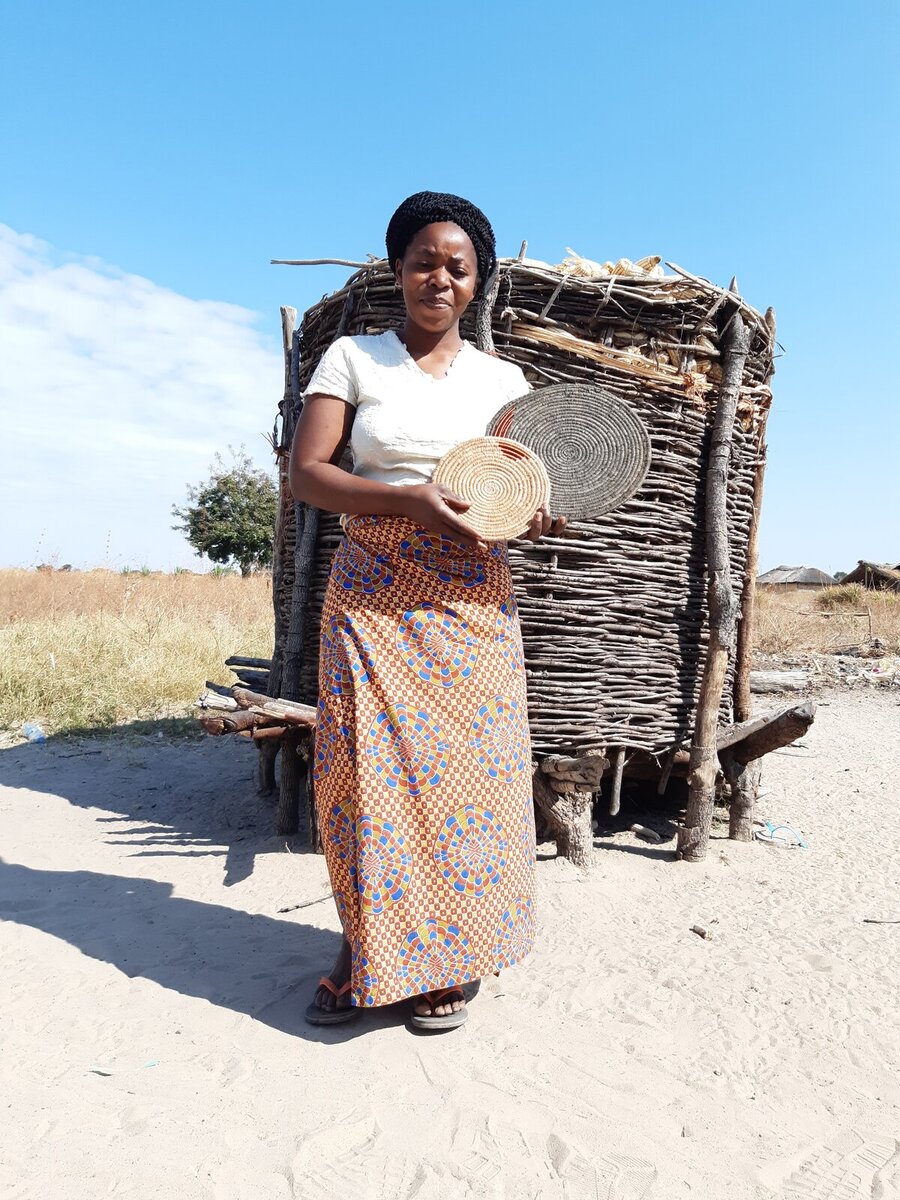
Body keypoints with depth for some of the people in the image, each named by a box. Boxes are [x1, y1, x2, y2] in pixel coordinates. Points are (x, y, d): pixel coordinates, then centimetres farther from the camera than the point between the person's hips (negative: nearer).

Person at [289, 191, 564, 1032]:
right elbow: (305, 474, -3)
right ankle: (366, 950, 19)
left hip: (471, 601, 2)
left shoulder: (504, 380, 12)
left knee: (462, 767, 1)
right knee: (366, 765, -2)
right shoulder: (351, 358, 6)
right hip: (372, 592, -1)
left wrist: (541, 515, -9)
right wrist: (410, 499, -17)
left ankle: (440, 962, 19)